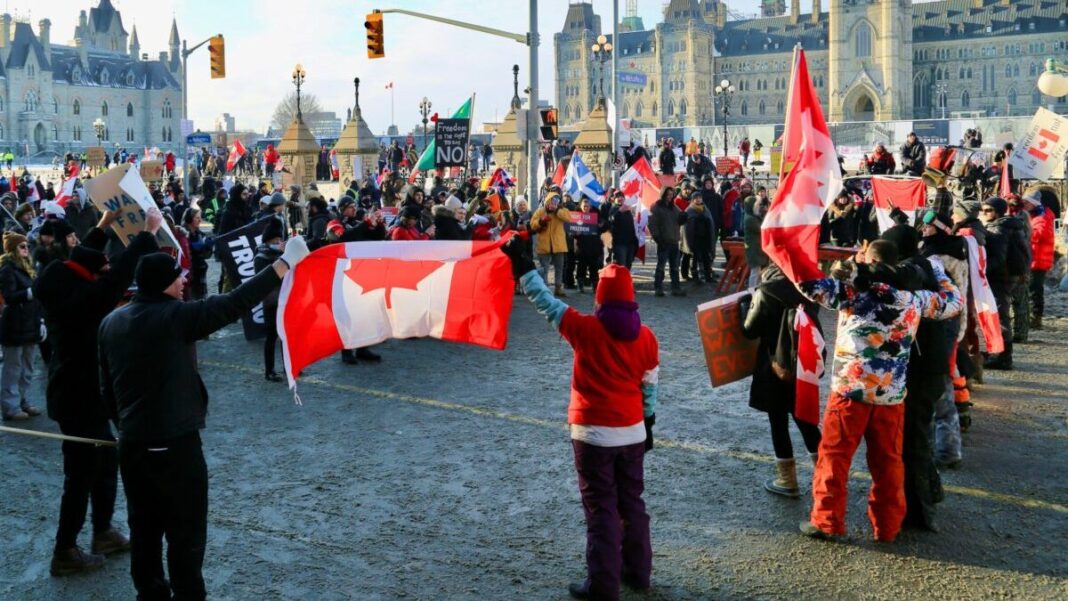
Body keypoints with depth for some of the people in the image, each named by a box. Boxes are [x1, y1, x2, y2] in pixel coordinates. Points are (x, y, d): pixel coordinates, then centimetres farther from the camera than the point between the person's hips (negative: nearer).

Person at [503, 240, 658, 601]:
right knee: (632, 503, 17)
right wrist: (648, 424, 20)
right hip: (633, 431, 5)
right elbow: (650, 386, 8)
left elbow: (544, 300, -7)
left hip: (593, 433, -4)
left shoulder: (586, 330, -13)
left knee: (601, 510, 1)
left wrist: (521, 264, 2)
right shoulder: (646, 337, 0)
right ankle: (638, 572, 28)